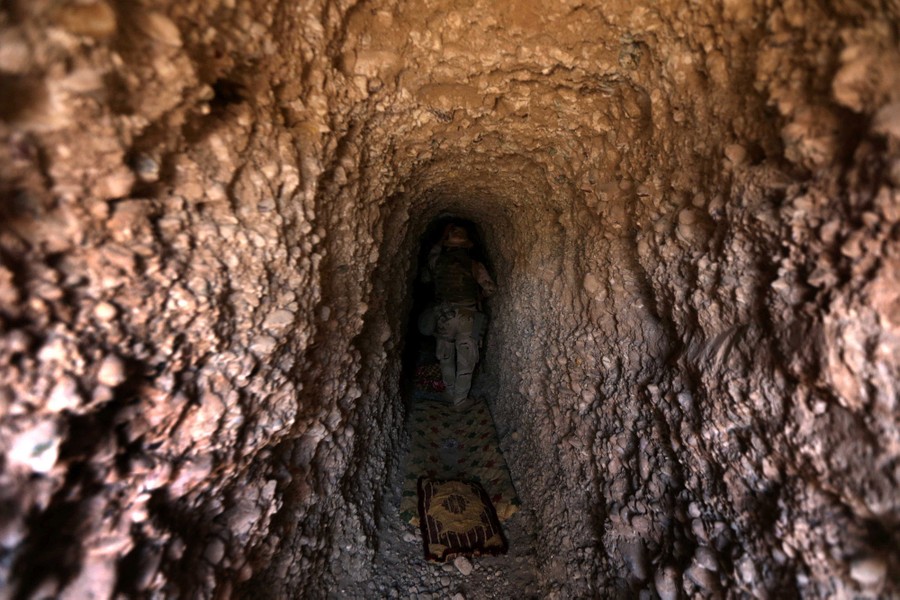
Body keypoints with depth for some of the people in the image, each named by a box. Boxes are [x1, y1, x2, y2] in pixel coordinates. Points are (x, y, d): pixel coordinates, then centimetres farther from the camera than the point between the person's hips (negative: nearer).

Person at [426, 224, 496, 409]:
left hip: (444, 316, 2)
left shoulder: (438, 262, 1)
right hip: (468, 319, -2)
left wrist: (443, 239, 30)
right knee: (465, 361, 9)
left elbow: (432, 254, 24)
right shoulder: (474, 266, -5)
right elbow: (490, 288, -5)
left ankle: (450, 393, 33)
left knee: (446, 358, 19)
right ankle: (460, 399, 17)